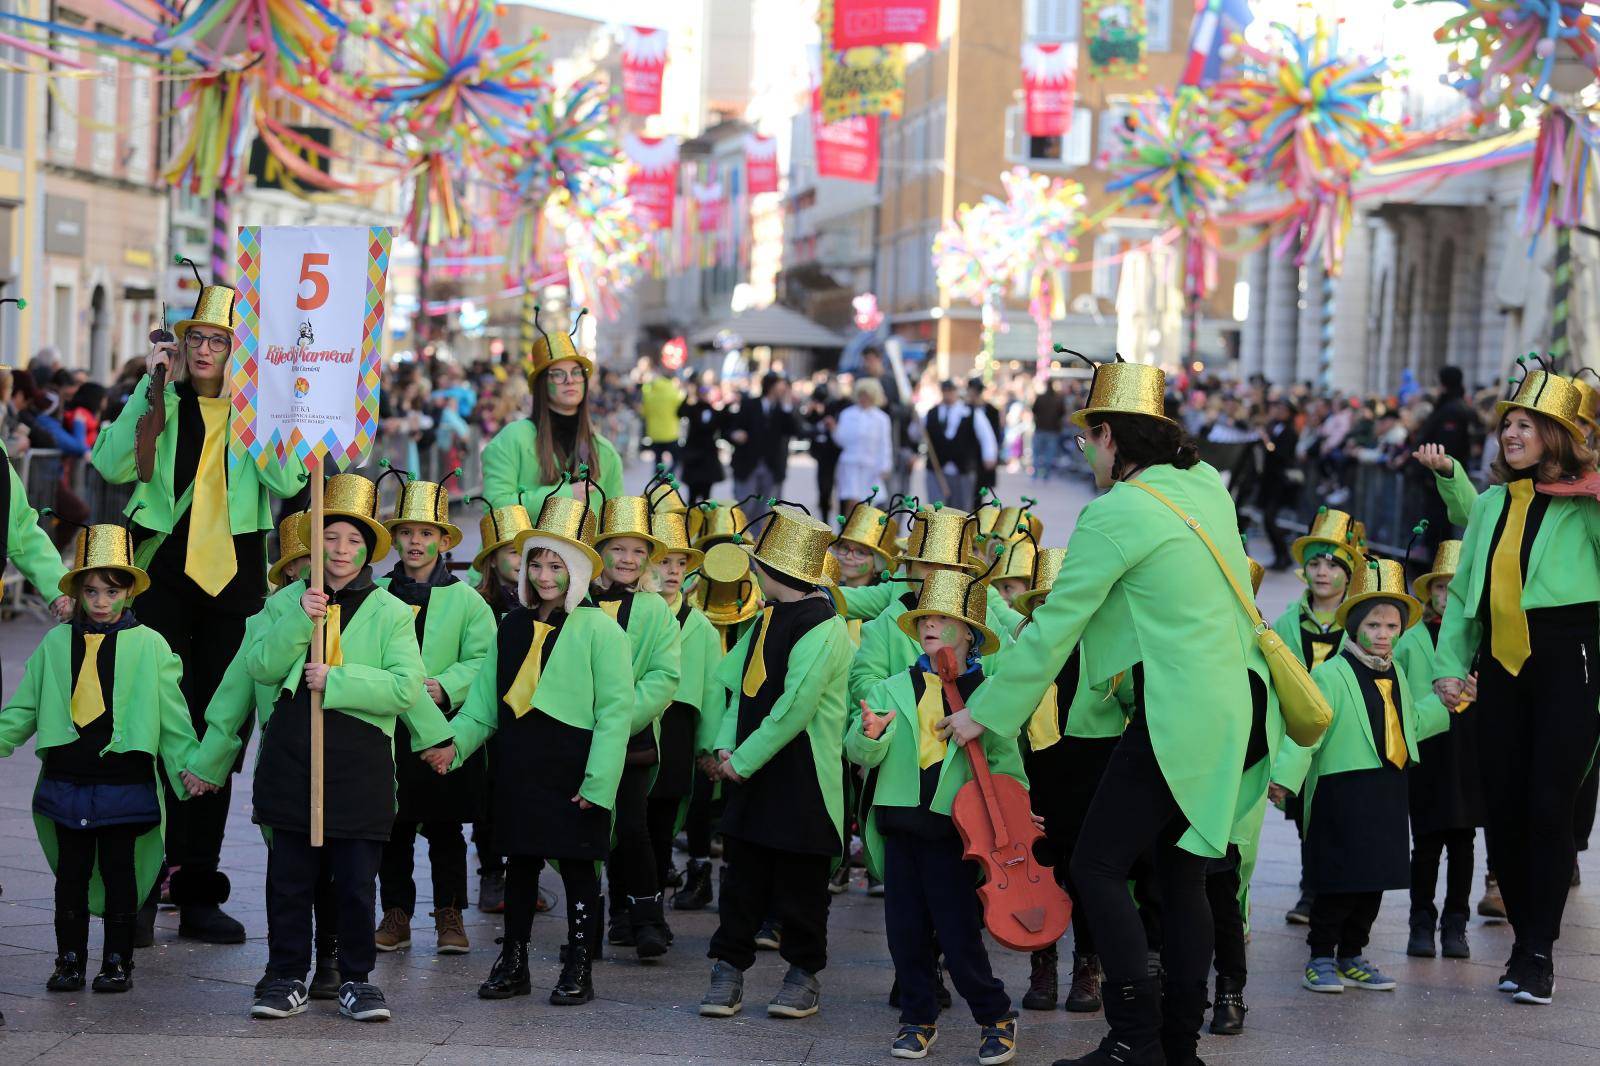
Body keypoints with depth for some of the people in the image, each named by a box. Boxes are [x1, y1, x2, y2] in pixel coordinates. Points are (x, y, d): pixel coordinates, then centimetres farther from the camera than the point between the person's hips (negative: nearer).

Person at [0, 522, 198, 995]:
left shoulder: (149, 645, 2)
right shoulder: (57, 643, 8)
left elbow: (172, 715, 3)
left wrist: (187, 767, -2)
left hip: (123, 779, -2)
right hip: (67, 776, 2)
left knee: (119, 869, 4)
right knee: (71, 871, 7)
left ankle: (118, 960, 12)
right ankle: (70, 960, 14)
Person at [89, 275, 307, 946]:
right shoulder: (163, 404, 6)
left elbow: (287, 483, -10)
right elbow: (113, 465, -10)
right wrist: (148, 387, -12)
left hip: (233, 582, 1)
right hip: (162, 578, -1)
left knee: (217, 731, 6)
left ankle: (199, 893, 14)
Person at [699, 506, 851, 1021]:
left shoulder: (822, 630, -16)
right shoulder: (769, 618, 11)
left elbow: (793, 710, -20)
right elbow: (741, 687, 14)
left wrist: (743, 761, -16)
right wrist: (727, 746, -1)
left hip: (802, 783, -7)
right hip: (752, 774, 7)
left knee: (800, 884, 3)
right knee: (744, 877, 7)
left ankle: (805, 974, 15)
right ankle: (729, 969, 12)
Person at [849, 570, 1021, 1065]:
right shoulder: (894, 690, 8)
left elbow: (1007, 766, 4)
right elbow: (859, 755, 0)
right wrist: (870, 735, -22)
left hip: (954, 826, -3)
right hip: (900, 824, 3)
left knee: (959, 931, -6)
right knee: (905, 929, 6)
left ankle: (996, 1016, 10)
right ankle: (917, 1019, 19)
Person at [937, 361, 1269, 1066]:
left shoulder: (1115, 515, -13)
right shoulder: (1206, 486, 9)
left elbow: (1052, 630, -10)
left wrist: (985, 713, -2)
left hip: (1180, 716, -8)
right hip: (1237, 706, 8)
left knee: (1099, 867, -3)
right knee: (1182, 875, 13)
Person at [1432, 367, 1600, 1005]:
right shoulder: (1492, 503, 15)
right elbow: (1463, 592, 18)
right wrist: (1449, 664, 10)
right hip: (1501, 666, 6)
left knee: (1548, 805, -8)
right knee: (1501, 805, 5)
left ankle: (1538, 953, -2)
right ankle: (1524, 937, 19)